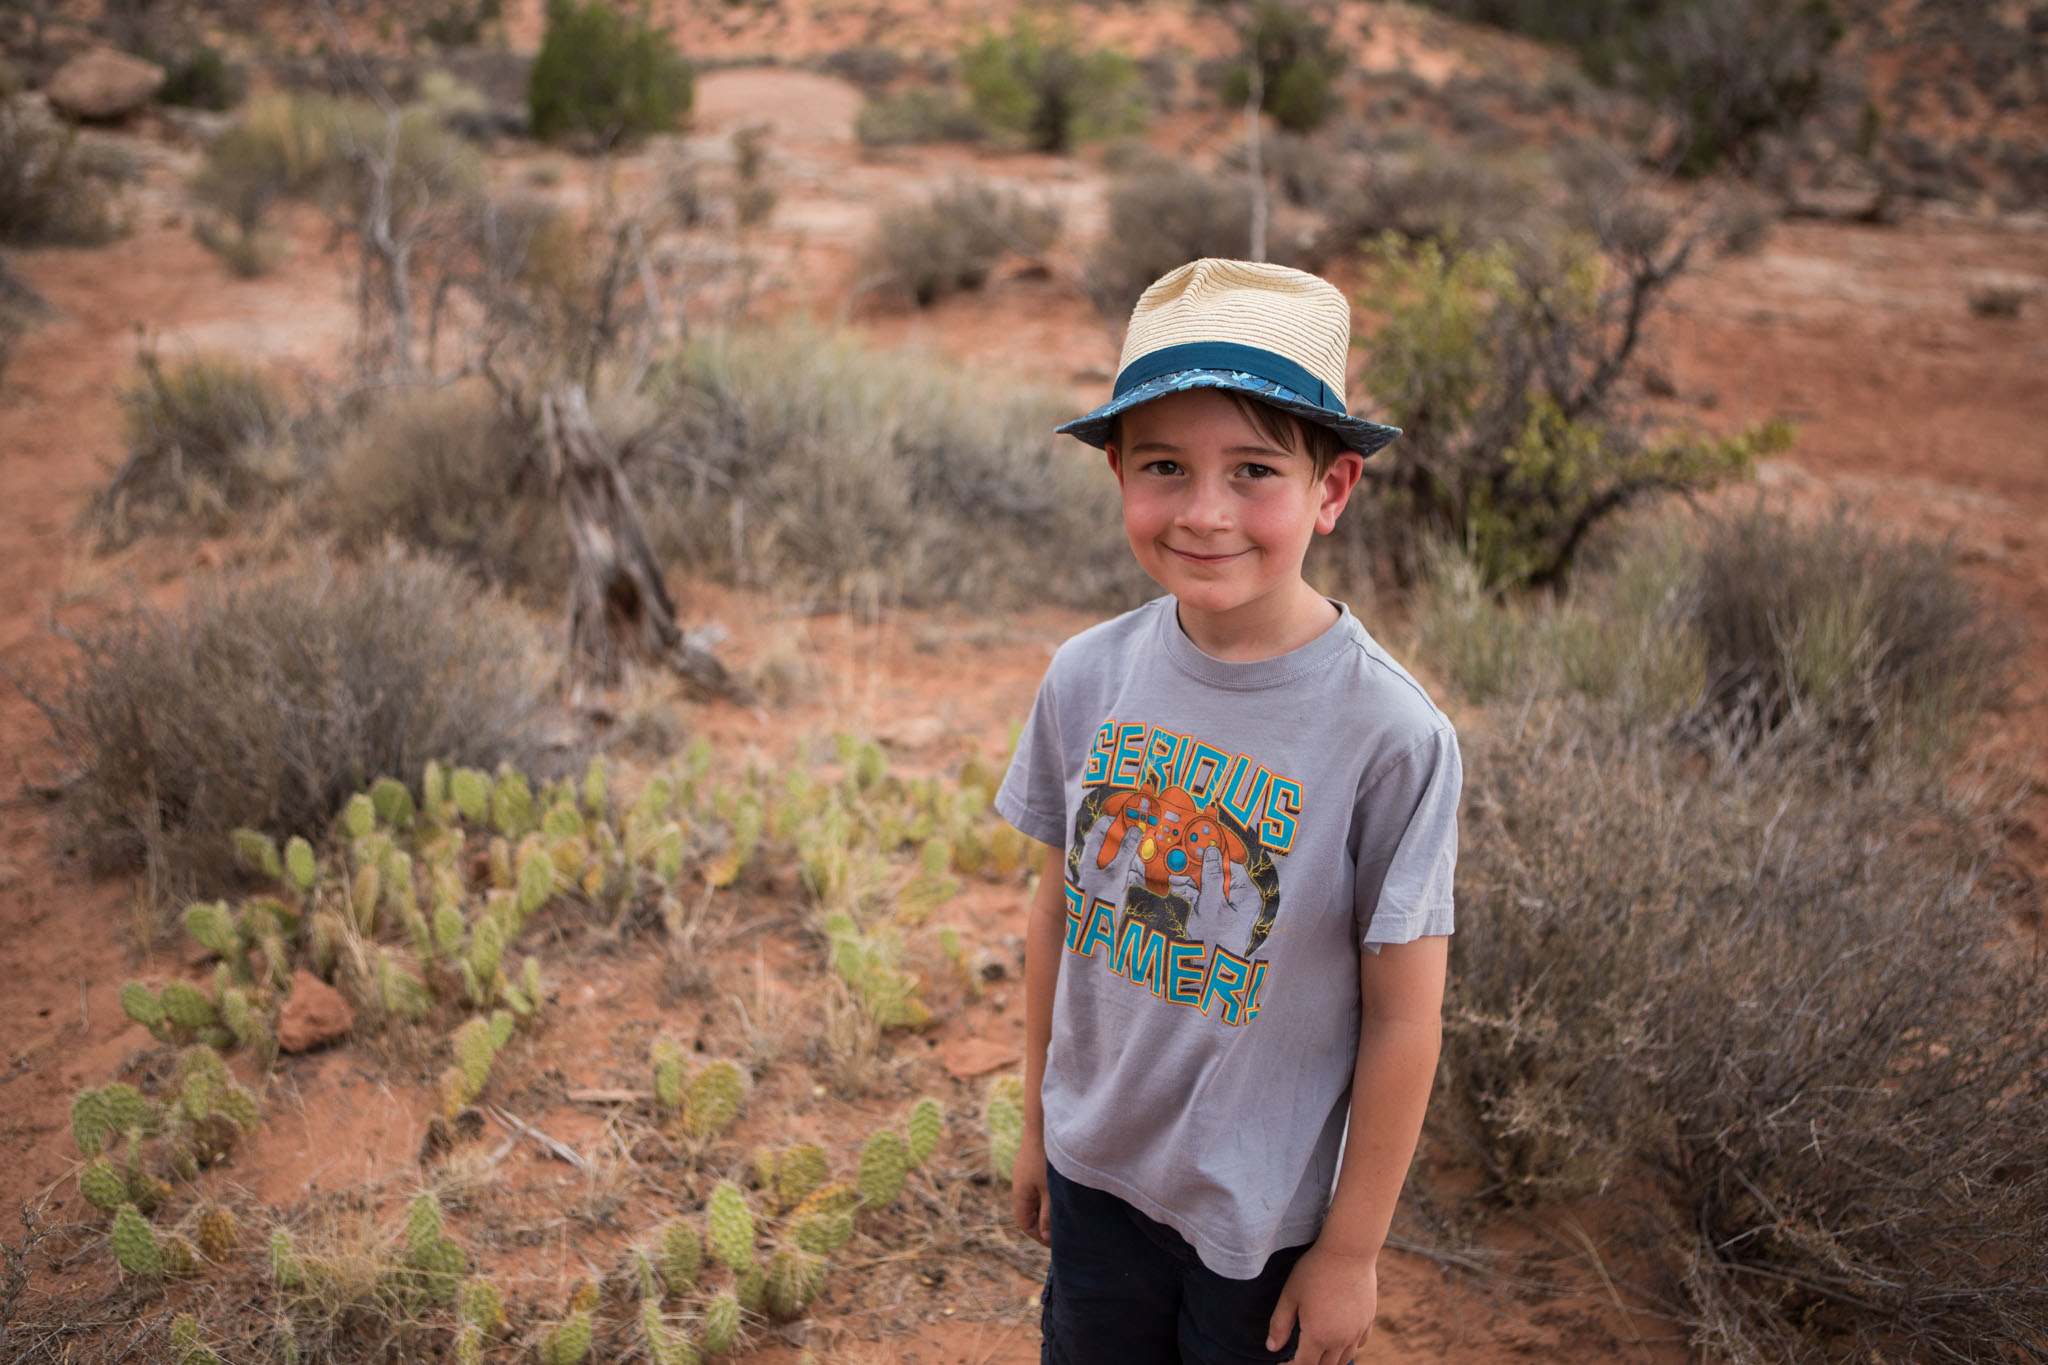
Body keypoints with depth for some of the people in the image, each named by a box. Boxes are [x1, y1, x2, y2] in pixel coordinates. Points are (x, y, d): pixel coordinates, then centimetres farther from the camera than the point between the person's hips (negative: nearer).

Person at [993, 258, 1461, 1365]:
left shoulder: (1391, 735, -23)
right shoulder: (1088, 679, -11)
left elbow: (1404, 1021, -15)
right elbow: (1060, 909, 1)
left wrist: (1352, 1249, -6)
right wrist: (1038, 1123, 11)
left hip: (1266, 1211, -3)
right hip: (1096, 1170, 4)